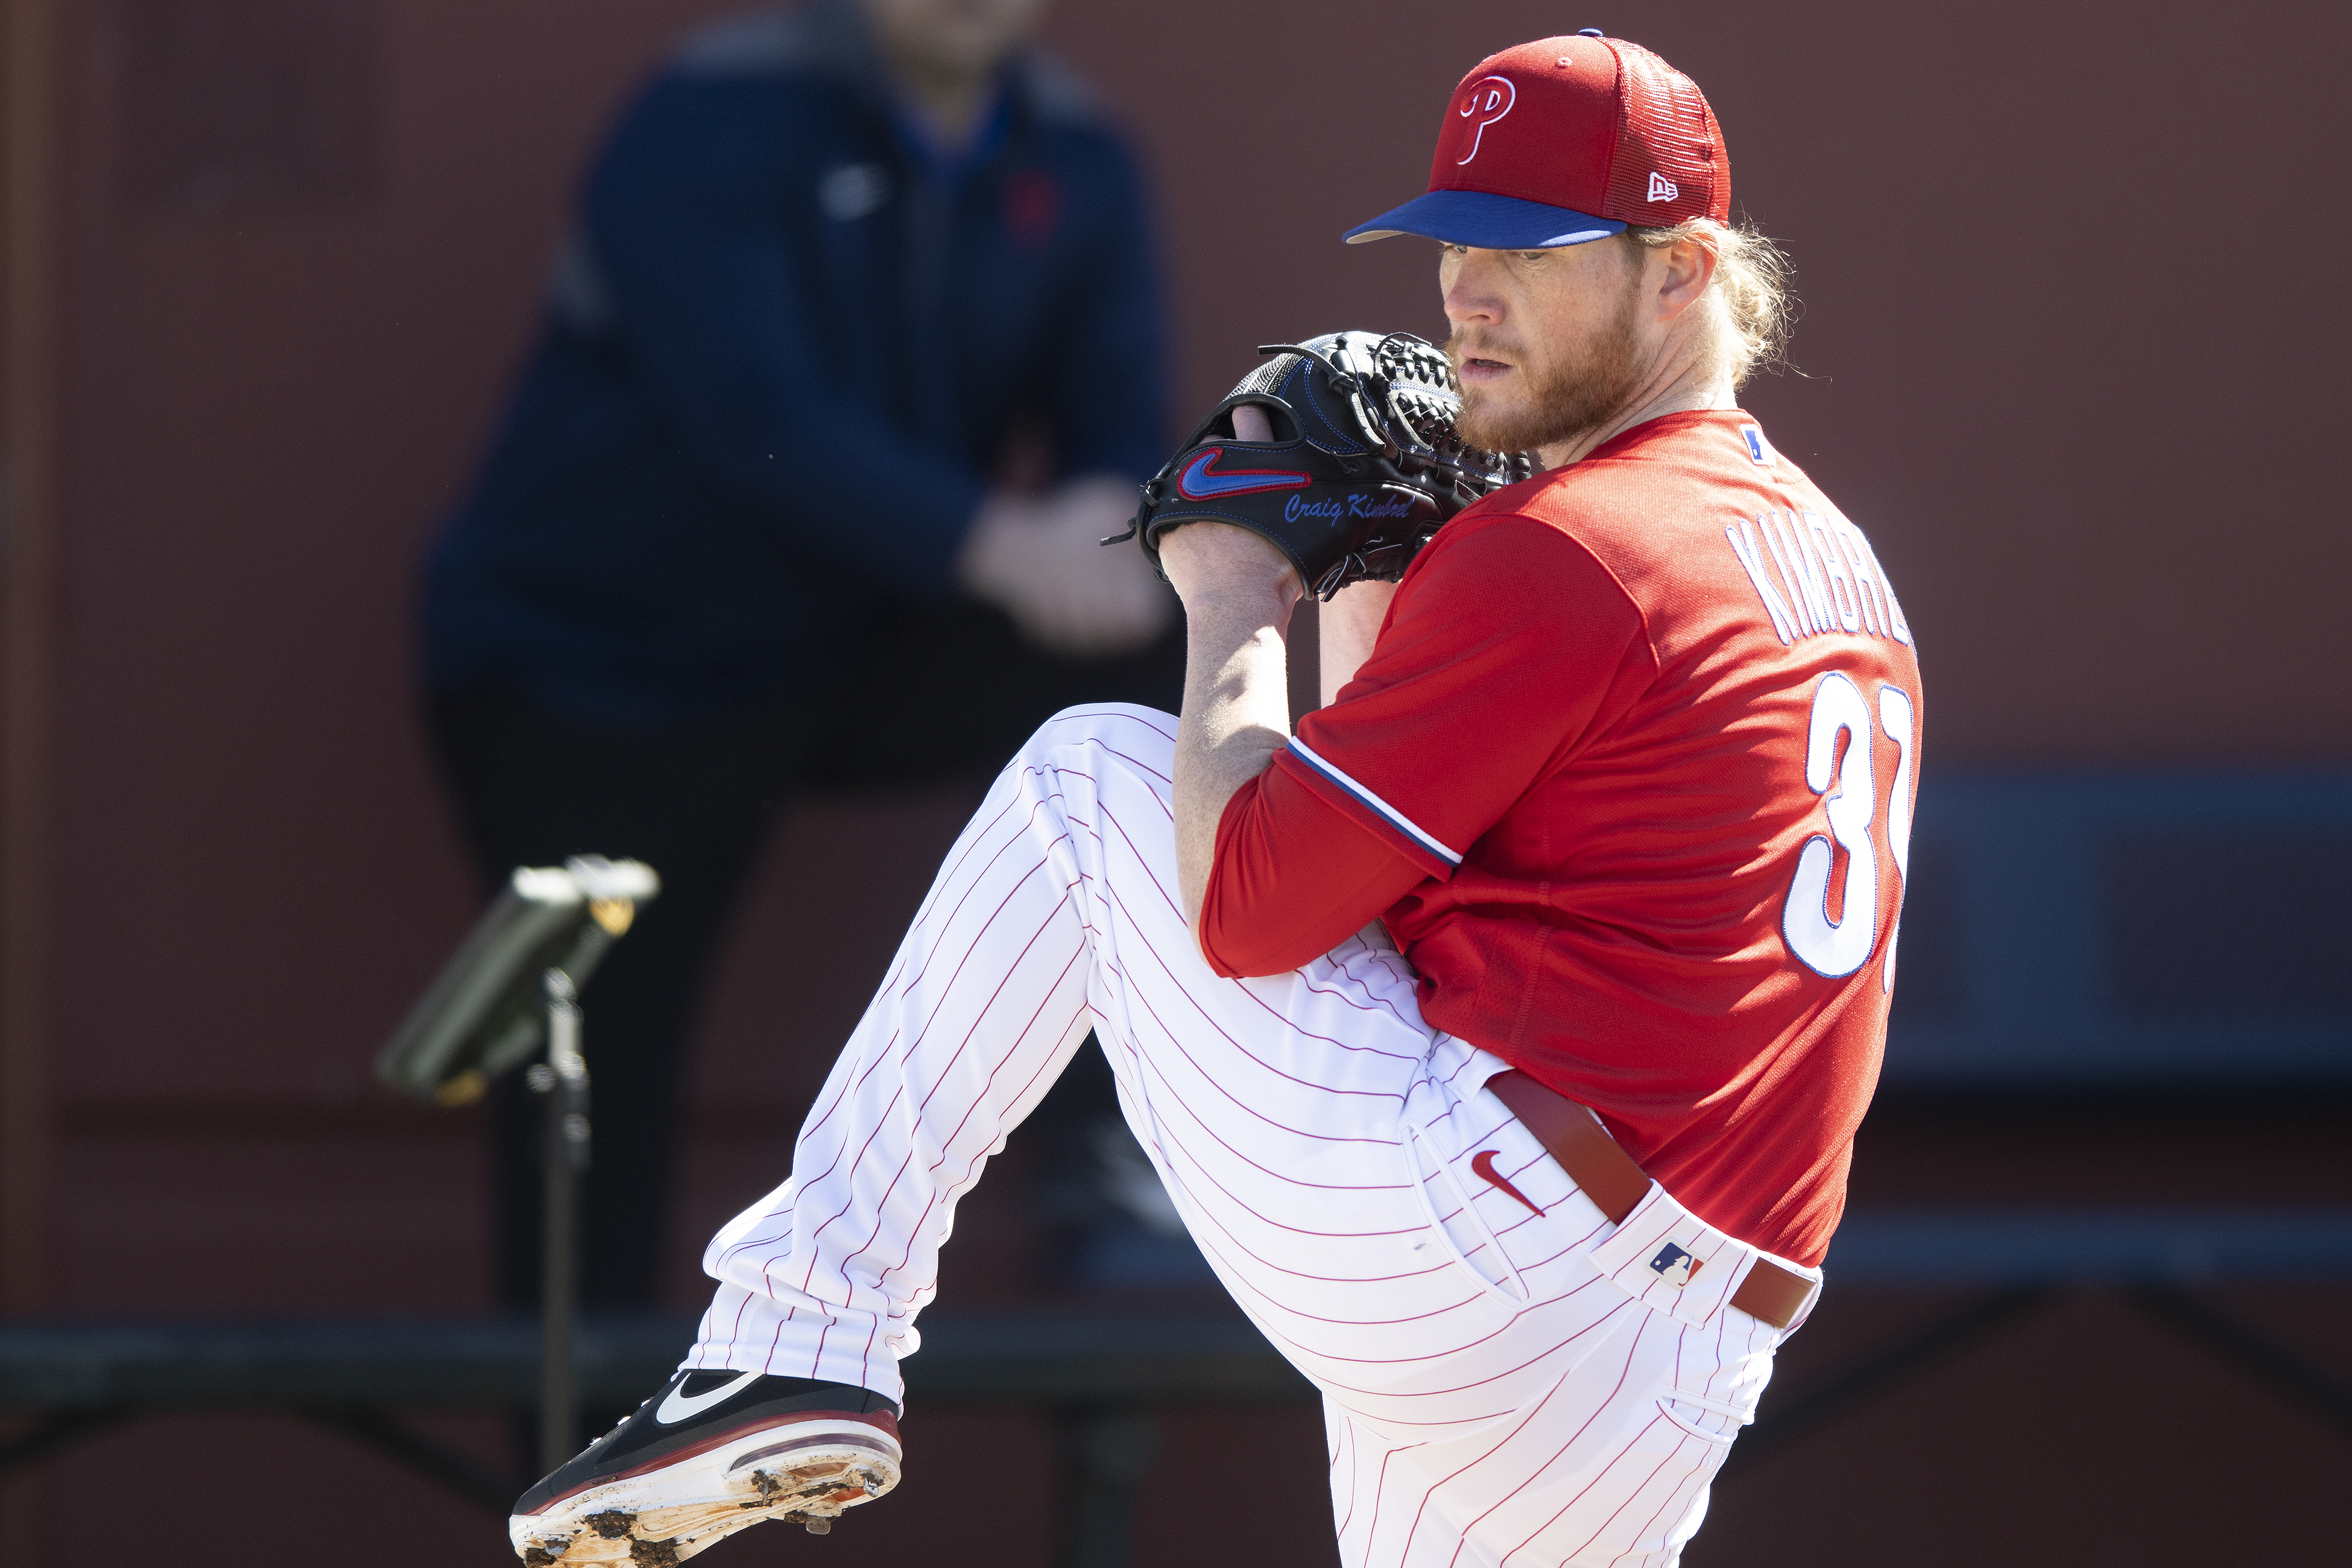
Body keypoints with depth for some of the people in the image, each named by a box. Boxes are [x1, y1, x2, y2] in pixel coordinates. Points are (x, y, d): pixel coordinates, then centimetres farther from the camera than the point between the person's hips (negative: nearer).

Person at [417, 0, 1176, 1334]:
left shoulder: (1077, 162, -3)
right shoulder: (714, 125, -21)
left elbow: (1126, 427, -9)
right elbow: (759, 418, -32)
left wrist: (1109, 515, -34)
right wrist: (998, 546, -43)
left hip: (858, 645, 4)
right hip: (588, 662, -4)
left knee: (1143, 639, -19)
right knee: (594, 1094, -8)